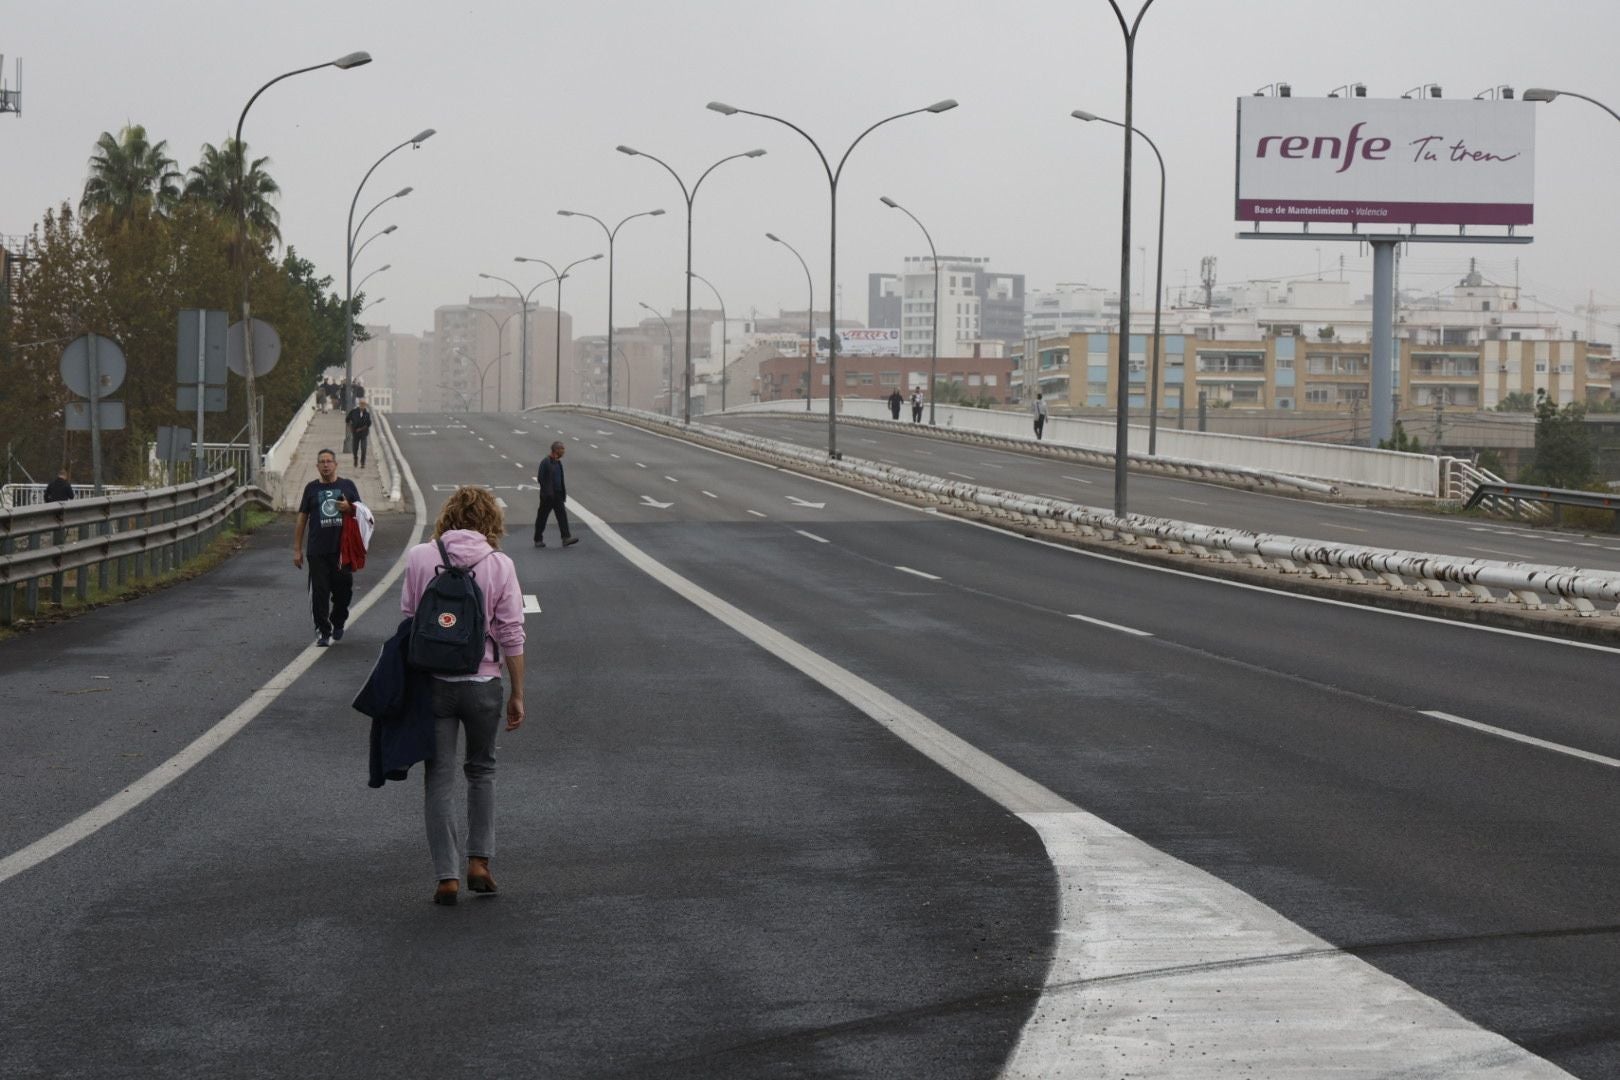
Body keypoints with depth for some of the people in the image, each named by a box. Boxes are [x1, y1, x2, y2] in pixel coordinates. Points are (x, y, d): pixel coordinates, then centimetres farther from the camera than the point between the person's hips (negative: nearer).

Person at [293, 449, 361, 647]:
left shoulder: (347, 486, 8)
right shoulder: (311, 488, 8)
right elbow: (302, 519, 9)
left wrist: (349, 508, -11)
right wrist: (297, 549, 6)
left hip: (342, 548, 0)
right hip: (317, 550, 0)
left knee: (343, 589, 6)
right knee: (319, 592, -4)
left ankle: (338, 623, 30)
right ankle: (323, 631, 2)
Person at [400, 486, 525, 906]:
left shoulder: (419, 558, -3)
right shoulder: (500, 564, -5)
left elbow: (407, 620, 2)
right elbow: (511, 635, -5)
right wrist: (517, 694, 3)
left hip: (433, 682, 0)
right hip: (483, 682, 0)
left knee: (439, 780, 7)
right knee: (481, 771, 21)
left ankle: (447, 876, 5)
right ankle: (479, 861, 17)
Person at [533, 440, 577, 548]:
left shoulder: (558, 462, 10)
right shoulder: (545, 462, -14)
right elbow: (540, 479, -17)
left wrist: (563, 494, 12)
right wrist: (547, 493, -20)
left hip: (557, 495, 7)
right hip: (547, 496, -7)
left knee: (562, 515, -2)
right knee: (542, 517, 4)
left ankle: (566, 537, -7)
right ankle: (538, 540, 13)